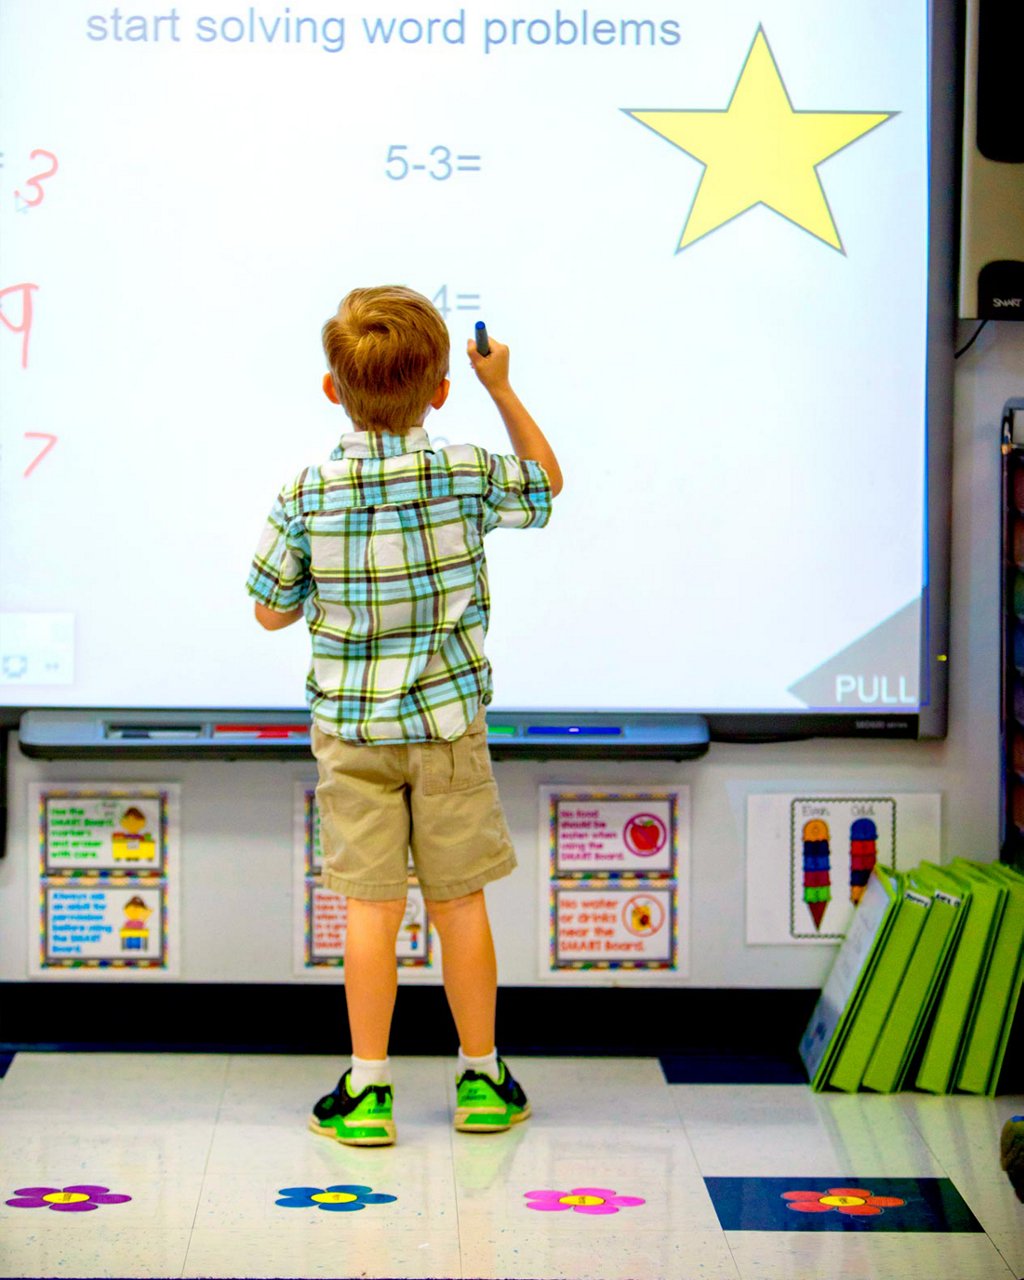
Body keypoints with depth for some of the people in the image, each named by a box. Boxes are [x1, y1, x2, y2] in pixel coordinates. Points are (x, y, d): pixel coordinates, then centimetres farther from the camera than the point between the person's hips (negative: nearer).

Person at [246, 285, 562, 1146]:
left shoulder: (306, 498, -9)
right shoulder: (466, 476, -9)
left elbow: (273, 610, 1)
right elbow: (546, 480, 12)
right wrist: (503, 390, 19)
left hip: (351, 730, 0)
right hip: (448, 722, 0)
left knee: (371, 907, 4)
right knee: (460, 903, 9)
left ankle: (368, 1090, 8)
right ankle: (482, 1080, 20)